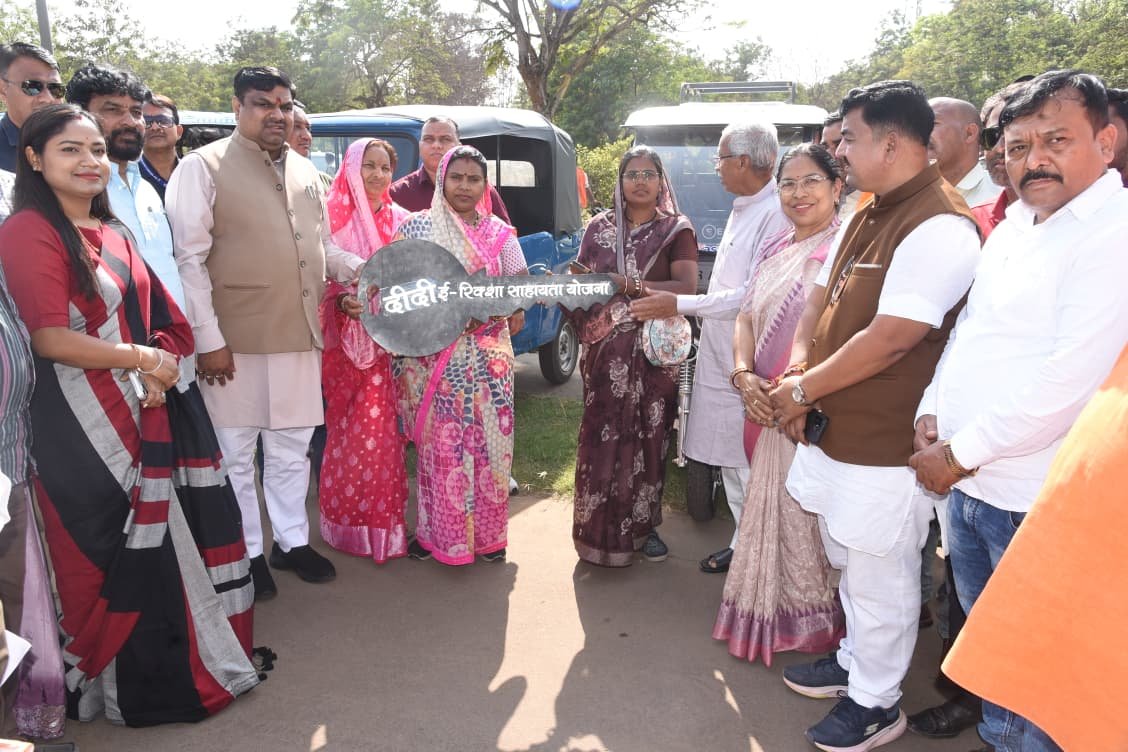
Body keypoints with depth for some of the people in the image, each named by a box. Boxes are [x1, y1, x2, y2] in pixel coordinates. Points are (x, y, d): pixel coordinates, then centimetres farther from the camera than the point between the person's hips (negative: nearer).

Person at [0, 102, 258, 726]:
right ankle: (113, 680, 22)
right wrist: (143, 359, -10)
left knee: (160, 540, 11)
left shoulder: (110, 233, 16)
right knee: (108, 554, 3)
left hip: (145, 411, 7)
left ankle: (176, 661, 28)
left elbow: (158, 320, 16)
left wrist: (158, 375, -3)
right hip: (83, 423, -7)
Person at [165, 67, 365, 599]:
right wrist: (208, 339, -15)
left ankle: (291, 541, 31)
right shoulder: (203, 167, -5)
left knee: (291, 449, 16)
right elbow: (188, 258, -10)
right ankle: (247, 554, 23)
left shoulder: (305, 172, 14)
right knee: (236, 455, 8)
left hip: (299, 336, 6)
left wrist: (362, 271, 4)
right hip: (236, 341, -5)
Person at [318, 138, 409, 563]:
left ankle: (383, 519, 14)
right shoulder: (334, 217, -2)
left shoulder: (401, 221, 9)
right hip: (345, 340, -2)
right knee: (347, 428, 4)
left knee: (382, 428, 2)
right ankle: (346, 519, 17)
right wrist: (344, 301, -19)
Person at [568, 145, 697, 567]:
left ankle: (643, 525, 19)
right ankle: (600, 528, 13)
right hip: (605, 351, 2)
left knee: (648, 438, 3)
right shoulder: (600, 227, 10)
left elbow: (686, 288, -11)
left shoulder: (676, 230, 2)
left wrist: (627, 285, -19)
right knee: (602, 437, 0)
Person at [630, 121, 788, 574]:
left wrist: (679, 305, -19)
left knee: (750, 468, 0)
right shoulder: (742, 209, 15)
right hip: (720, 355, 9)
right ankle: (743, 543, 30)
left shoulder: (775, 215, -17)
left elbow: (754, 295, -22)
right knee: (731, 461, 16)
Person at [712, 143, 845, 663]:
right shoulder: (774, 249, 13)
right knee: (769, 508, 17)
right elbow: (746, 317, 11)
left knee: (805, 513, 2)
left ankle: (810, 620, 23)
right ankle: (767, 611, 35)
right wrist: (744, 375, -5)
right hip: (764, 405, 7)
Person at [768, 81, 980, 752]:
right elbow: (821, 300, 12)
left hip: (884, 444, -9)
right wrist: (799, 374, -4)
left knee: (878, 577, 8)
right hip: (834, 429, 9)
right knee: (851, 563, 24)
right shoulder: (867, 217, 10)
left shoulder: (939, 228, -21)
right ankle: (856, 660, 45)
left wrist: (803, 391, -15)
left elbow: (888, 341, -25)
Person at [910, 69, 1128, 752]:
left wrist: (960, 452, -16)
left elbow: (1069, 380, -25)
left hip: (1035, 501, -8)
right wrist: (932, 413, 1)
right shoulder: (1016, 224, 10)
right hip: (966, 482, 8)